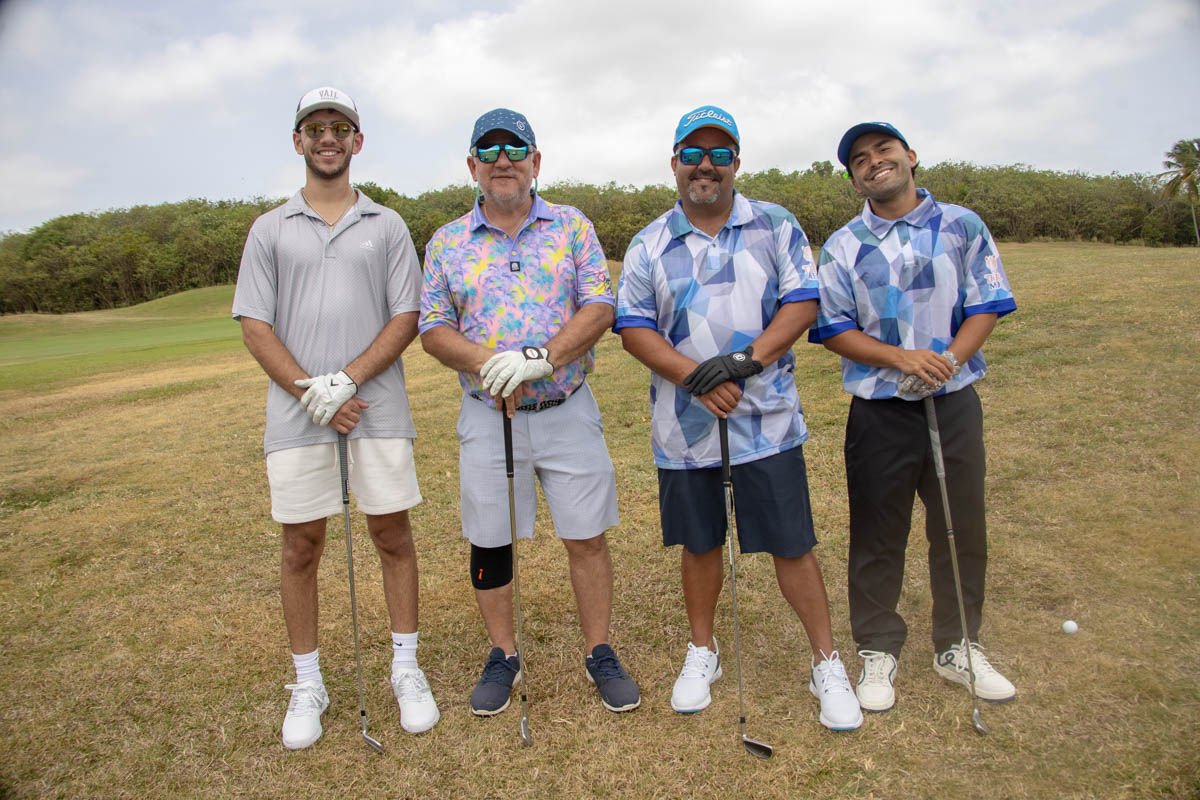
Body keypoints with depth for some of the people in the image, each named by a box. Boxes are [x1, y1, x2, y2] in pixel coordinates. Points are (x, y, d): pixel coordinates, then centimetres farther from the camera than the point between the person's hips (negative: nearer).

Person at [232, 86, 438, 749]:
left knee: (392, 535, 5)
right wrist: (310, 392, -9)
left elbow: (406, 316, 2)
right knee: (301, 548, 6)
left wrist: (346, 380, -11)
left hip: (378, 409, 0)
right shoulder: (270, 229, 11)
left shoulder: (387, 225, 10)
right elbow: (254, 326, 4)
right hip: (296, 416, 1)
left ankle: (406, 669, 20)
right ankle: (307, 685, 22)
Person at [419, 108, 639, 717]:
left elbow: (600, 306, -6)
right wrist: (489, 365, -18)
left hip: (568, 410, 0)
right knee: (490, 543, 10)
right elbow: (432, 329, 1)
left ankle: (600, 654, 24)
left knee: (587, 537, 6)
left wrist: (540, 357, -21)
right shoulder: (446, 243, 6)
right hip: (487, 415, 1)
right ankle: (503, 655, 30)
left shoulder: (573, 228, 4)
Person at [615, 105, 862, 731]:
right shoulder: (649, 244, 6)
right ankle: (702, 652, 34)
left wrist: (744, 360, -18)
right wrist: (695, 378, -16)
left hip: (766, 418, -1)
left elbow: (802, 303, -4)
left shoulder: (776, 227, 4)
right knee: (700, 544, 14)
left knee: (791, 545, 3)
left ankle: (826, 663, 22)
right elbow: (634, 326, -1)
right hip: (683, 426, 2)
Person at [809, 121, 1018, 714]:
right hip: (878, 410, -1)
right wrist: (901, 358, -18)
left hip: (955, 401, 2)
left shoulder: (962, 227, 6)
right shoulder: (842, 247, 3)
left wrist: (948, 360, -16)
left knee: (961, 529, 11)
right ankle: (878, 651, 23)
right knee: (877, 535, 6)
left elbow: (986, 307, 1)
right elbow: (834, 329, -3)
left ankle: (958, 648, 31)